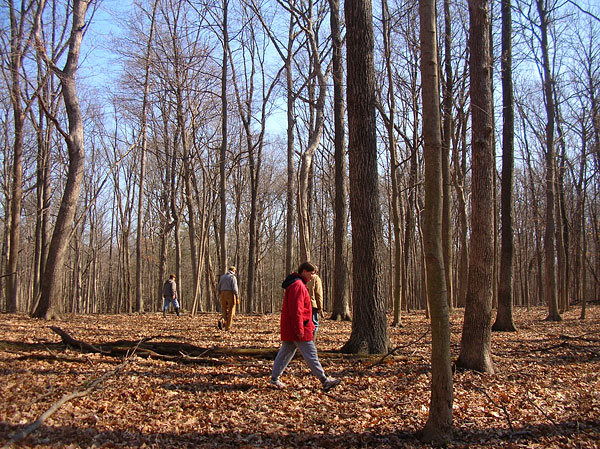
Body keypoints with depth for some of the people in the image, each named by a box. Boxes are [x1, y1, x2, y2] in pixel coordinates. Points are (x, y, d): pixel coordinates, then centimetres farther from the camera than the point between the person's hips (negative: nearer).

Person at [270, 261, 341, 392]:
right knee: (311, 354, -5)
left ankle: (275, 378, 17)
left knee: (285, 352, 13)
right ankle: (324, 381, 0)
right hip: (296, 328, -10)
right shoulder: (298, 286, -16)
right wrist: (299, 329, -23)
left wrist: (310, 325, 24)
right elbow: (296, 309, -23)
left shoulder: (299, 285, 18)